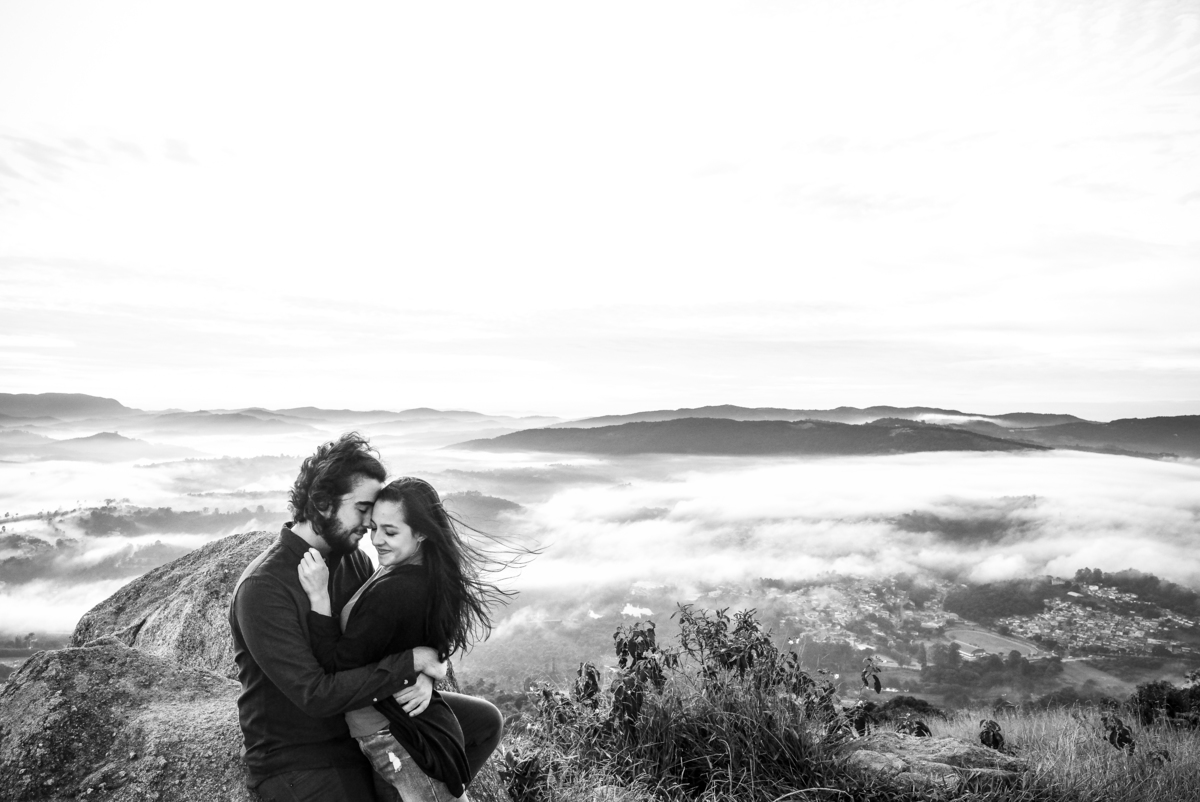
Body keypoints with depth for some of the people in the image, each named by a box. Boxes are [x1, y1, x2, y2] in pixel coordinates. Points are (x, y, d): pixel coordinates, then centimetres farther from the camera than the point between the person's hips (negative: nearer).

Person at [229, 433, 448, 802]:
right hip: (295, 759, -7)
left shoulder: (353, 559, 1)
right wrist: (410, 662, -22)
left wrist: (422, 675, -17)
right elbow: (316, 695, -25)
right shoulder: (263, 588, -20)